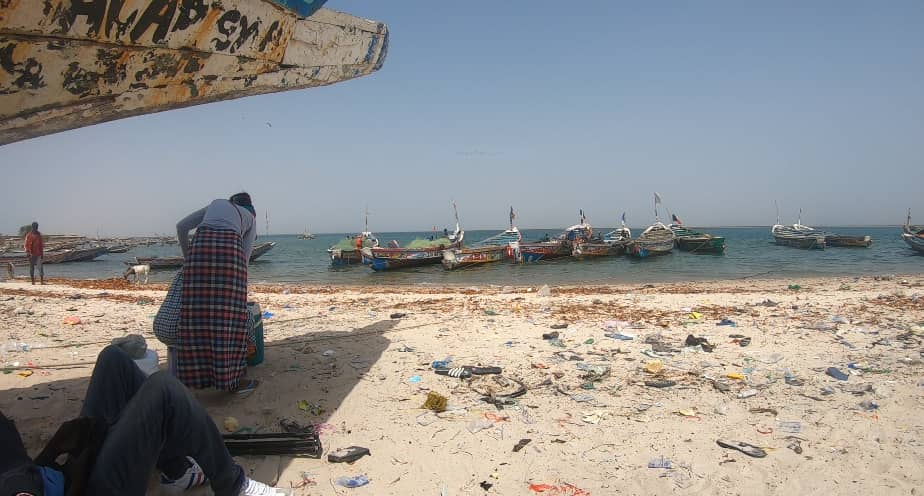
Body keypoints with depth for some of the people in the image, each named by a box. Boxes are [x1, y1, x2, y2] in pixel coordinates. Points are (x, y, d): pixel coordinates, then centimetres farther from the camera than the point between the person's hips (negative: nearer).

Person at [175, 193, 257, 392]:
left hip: (202, 244, 3)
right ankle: (231, 380, 2)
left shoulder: (215, 204, 37)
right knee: (229, 316, -1)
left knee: (197, 314, 6)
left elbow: (181, 226, 29)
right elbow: (244, 258, 20)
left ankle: (195, 375, 10)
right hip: (229, 247, -2)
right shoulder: (250, 218, 29)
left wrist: (187, 256, 39)